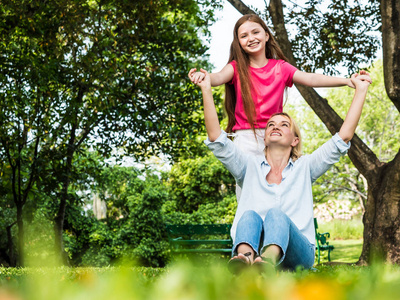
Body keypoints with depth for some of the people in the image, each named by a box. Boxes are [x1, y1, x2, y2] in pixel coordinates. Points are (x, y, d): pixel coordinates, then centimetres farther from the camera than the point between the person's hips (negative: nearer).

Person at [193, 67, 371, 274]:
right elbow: (216, 139, 9)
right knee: (250, 216, -31)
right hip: (255, 249, 1)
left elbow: (343, 137, 15)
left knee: (276, 214, -32)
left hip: (296, 253, -1)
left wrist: (360, 90, 16)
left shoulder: (304, 167, 21)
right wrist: (206, 90, 6)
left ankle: (268, 261, -67)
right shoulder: (250, 166, 21)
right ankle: (245, 259, -65)